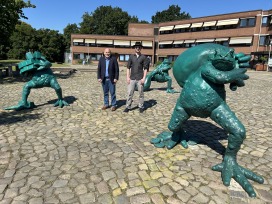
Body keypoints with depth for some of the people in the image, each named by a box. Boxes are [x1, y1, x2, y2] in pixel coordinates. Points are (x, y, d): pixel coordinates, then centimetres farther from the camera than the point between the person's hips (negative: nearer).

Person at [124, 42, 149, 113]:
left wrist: (143, 78, -8)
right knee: (129, 93, 1)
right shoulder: (131, 56, 8)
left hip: (140, 79, -1)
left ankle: (141, 107, 18)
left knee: (141, 93, 6)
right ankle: (128, 107, 10)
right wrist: (128, 77, 0)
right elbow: (128, 67, 8)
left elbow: (145, 68, 1)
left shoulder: (143, 57, 3)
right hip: (132, 78, 2)